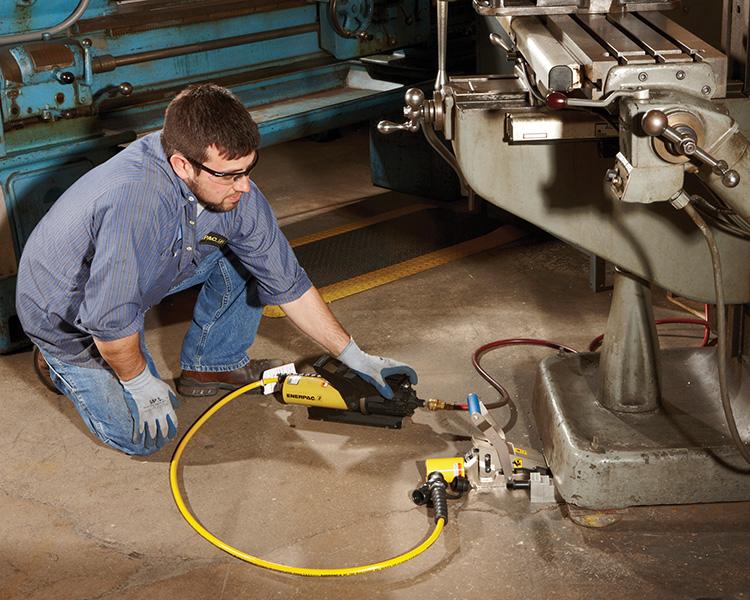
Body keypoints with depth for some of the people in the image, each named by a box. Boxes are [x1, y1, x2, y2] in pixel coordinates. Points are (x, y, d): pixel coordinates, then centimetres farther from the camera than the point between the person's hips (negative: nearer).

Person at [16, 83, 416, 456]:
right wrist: (141, 384, -17)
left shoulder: (231, 186, -19)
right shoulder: (136, 200, -43)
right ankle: (62, 363, 19)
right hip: (66, 312, -6)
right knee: (145, 437, -4)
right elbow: (110, 321, -35)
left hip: (141, 275, 6)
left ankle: (211, 365, 13)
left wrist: (354, 357, -6)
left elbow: (285, 282, -9)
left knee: (246, 256, -6)